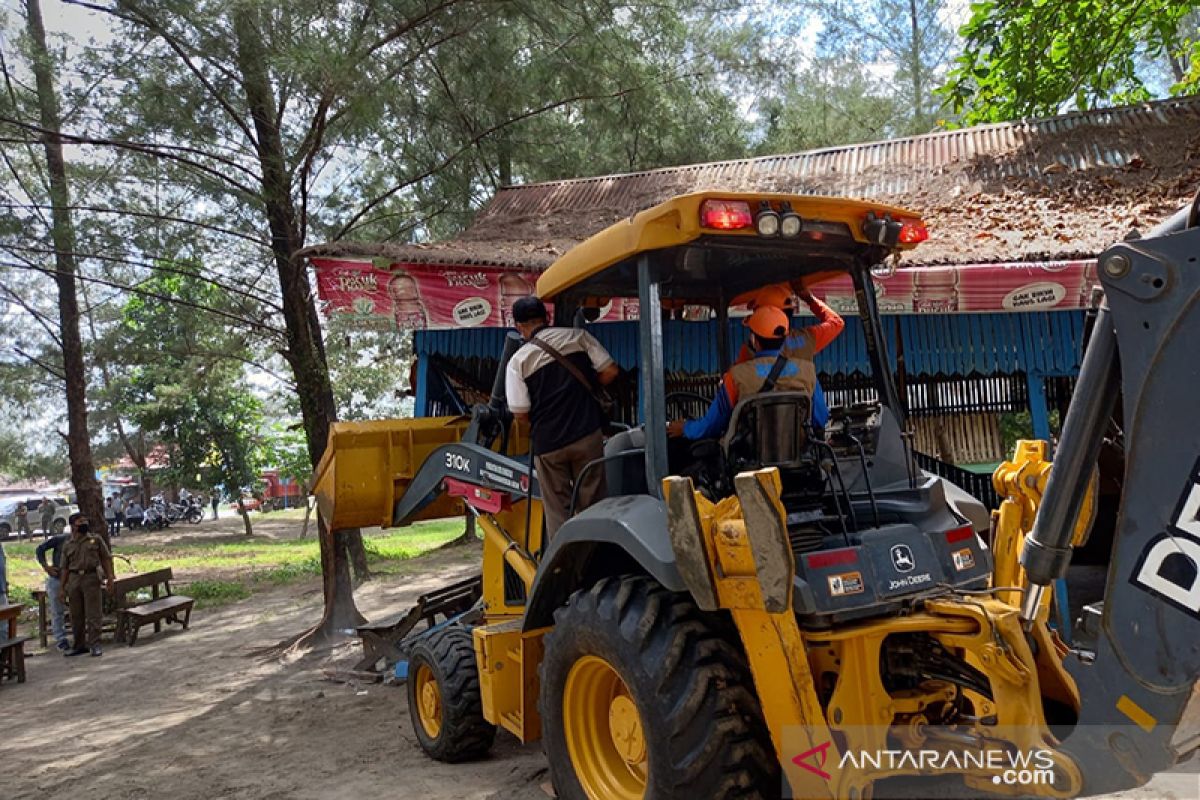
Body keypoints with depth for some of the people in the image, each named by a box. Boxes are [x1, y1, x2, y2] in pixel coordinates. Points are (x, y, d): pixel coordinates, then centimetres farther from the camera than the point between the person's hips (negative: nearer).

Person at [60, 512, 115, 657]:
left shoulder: (96, 539, 5)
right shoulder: (67, 545, 11)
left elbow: (106, 559, 5)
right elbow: (65, 568, 13)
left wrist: (109, 577, -4)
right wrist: (62, 588, 9)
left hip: (91, 578, -3)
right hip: (73, 579, 3)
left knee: (93, 613, -6)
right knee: (76, 615, 9)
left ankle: (95, 645, -3)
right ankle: (79, 645, 20)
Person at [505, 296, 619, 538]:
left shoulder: (518, 360, -2)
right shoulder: (577, 336, 2)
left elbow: (521, 413, -5)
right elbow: (610, 371, 1)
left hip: (547, 443, -1)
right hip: (587, 435, 1)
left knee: (557, 510, 10)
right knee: (592, 504, 10)